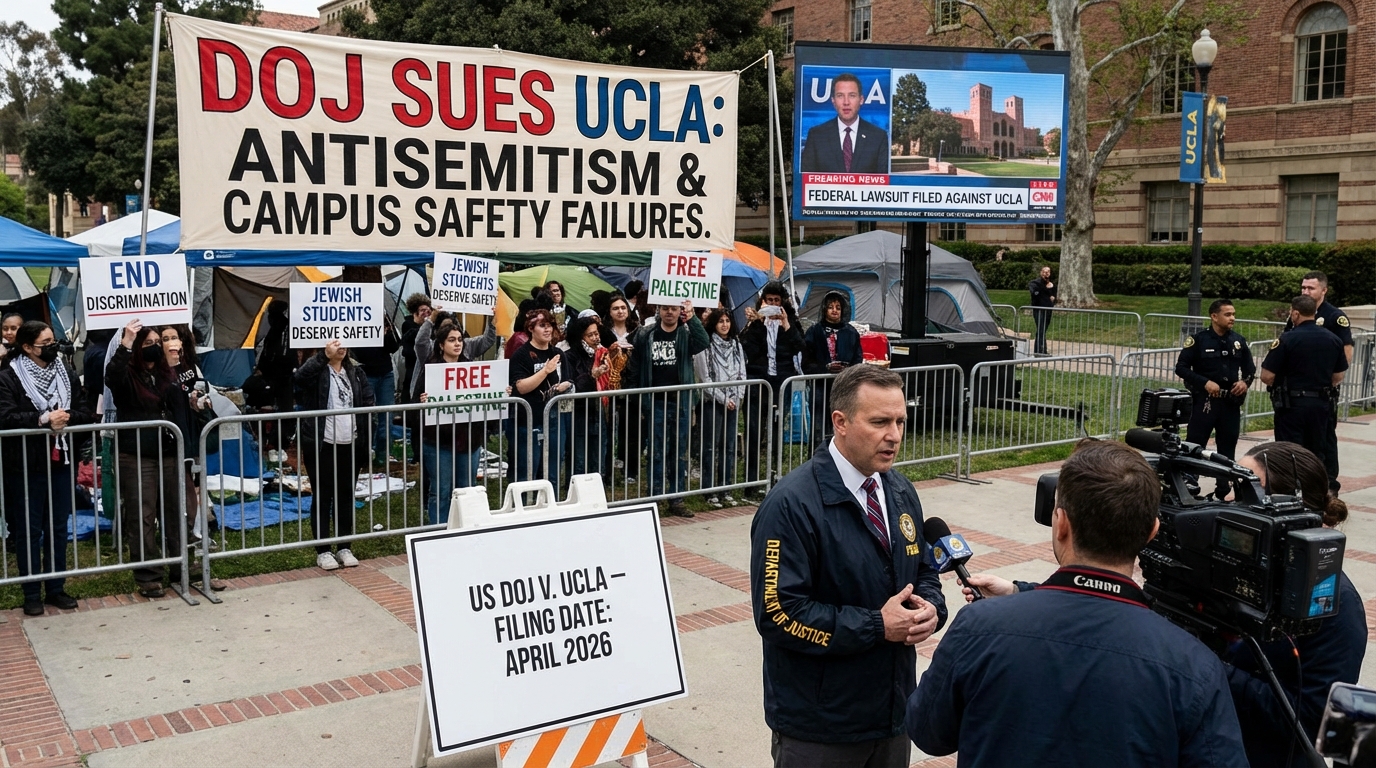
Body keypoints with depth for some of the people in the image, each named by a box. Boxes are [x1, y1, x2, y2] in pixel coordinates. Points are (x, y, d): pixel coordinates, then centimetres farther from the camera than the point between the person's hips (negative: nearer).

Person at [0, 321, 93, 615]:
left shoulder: (66, 373, 7)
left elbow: (87, 413, 3)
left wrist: (67, 418, -16)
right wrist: (43, 419, -24)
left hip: (61, 462, 4)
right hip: (26, 466, -4)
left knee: (58, 529, 11)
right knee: (29, 530, 5)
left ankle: (56, 588, 21)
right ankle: (32, 593, 14)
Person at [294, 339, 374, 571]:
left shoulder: (355, 371, 11)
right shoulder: (317, 370, -4)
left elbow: (368, 401, 8)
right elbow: (301, 376, -27)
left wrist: (364, 435, -5)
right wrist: (325, 356, -35)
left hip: (350, 445, 5)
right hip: (322, 446, -5)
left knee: (346, 497, 12)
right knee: (322, 497, 3)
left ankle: (344, 547, 22)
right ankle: (323, 551, 10)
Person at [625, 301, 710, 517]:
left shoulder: (686, 333, 1)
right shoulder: (645, 334, 1)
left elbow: (704, 343, -20)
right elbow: (634, 368, 3)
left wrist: (691, 318, -26)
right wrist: (637, 401, 0)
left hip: (681, 403, 1)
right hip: (656, 403, -1)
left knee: (680, 452, 9)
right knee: (657, 453, 4)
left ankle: (677, 500, 17)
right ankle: (655, 499, 10)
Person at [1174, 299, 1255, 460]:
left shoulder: (1238, 340, 8)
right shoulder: (1198, 340, -6)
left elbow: (1250, 368, 19)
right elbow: (1181, 367, -8)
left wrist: (1245, 382, -2)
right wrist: (1205, 382, -17)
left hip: (1231, 402, 5)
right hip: (1204, 401, -4)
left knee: (1228, 449, 12)